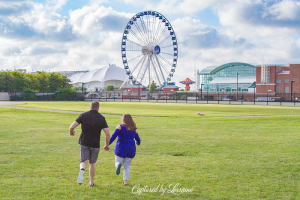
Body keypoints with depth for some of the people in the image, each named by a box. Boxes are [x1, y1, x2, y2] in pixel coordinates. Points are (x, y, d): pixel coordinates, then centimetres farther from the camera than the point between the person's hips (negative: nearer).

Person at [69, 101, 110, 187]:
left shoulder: (83, 115, 0)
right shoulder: (101, 118, 0)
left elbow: (72, 126, -6)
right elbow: (107, 133, -6)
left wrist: (71, 132, 17)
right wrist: (107, 145, 8)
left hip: (84, 142, -1)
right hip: (95, 144, 1)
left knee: (84, 161, 1)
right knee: (92, 163, 17)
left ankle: (82, 170, -33)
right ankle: (91, 182, 24)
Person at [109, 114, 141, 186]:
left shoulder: (120, 127, -4)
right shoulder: (134, 129, 9)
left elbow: (113, 136, -15)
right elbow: (138, 140, 20)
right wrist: (138, 143, 42)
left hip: (121, 148, -3)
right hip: (131, 149, 3)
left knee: (117, 162, 13)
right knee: (127, 166, 12)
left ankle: (118, 165, -24)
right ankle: (126, 181, -1)